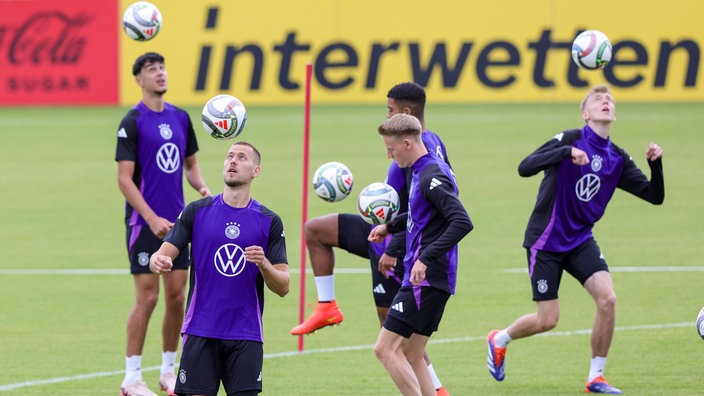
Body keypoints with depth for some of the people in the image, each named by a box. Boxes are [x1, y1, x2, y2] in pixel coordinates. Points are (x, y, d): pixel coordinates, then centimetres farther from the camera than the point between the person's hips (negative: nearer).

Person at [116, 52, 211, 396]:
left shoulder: (180, 118, 9)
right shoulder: (132, 122, -10)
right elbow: (124, 178, -12)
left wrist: (201, 187, -3)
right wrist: (152, 219, -19)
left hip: (176, 222, 6)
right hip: (144, 222, -6)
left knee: (177, 296, 6)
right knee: (147, 297, -7)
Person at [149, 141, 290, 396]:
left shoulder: (269, 222, 4)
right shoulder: (197, 211, 4)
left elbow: (283, 287, 2)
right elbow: (164, 253, -1)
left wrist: (263, 264, -19)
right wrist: (158, 261, -25)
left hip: (246, 336, 0)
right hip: (200, 333, 0)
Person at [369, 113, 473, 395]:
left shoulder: (431, 177, -17)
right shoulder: (422, 171, 14)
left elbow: (462, 222, -27)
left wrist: (426, 259, -28)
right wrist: (391, 227, 24)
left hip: (426, 280, -10)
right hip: (431, 280, 10)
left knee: (386, 349, -10)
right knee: (410, 357, 12)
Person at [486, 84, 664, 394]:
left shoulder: (618, 159, 2)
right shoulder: (570, 140, -14)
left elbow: (655, 196, 2)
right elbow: (525, 168, -24)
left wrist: (655, 163, -16)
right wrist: (567, 152, -37)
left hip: (580, 241, 5)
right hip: (546, 241, -4)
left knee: (607, 299, -17)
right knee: (547, 320, -4)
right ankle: (498, 341, 28)